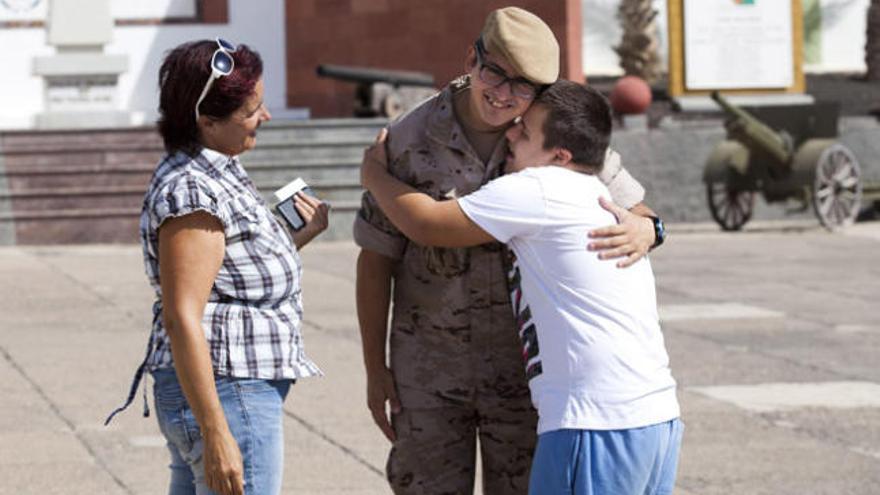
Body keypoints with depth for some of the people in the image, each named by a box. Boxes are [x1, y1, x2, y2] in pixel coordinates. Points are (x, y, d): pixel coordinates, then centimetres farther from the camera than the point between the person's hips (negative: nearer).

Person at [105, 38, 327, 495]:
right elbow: (182, 319, -23)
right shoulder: (191, 192, -18)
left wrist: (298, 236, 13)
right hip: (229, 396, -10)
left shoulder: (214, 173, 13)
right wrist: (216, 435, -25)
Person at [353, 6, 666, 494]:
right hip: (430, 363, 0)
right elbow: (376, 259, -4)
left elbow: (636, 212, -1)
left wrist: (642, 232, -28)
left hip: (524, 361, 0)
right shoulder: (409, 140, -12)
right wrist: (375, 369, -3)